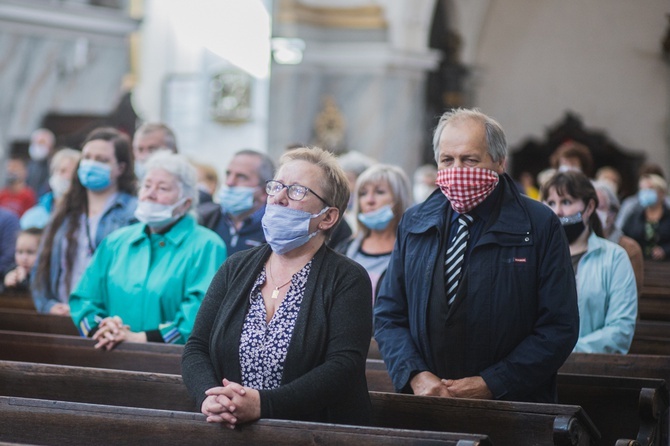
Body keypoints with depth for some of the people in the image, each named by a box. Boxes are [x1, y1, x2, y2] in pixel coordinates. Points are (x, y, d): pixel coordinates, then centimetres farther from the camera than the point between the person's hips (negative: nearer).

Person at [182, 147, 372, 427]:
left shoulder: (348, 279, 0)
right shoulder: (236, 268, 14)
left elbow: (344, 367, -12)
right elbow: (196, 349, 8)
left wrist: (262, 404, -23)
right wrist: (208, 397, -14)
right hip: (228, 433, 3)